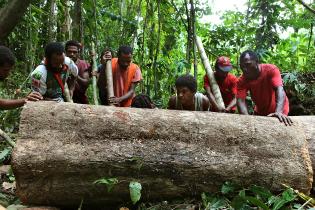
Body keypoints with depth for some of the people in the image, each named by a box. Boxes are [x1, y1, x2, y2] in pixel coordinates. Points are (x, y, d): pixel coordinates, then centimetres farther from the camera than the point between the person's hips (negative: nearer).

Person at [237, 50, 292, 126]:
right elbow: (240, 100, -29)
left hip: (277, 111, -3)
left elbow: (279, 89, -39)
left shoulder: (271, 70, -26)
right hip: (260, 112, 3)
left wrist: (278, 112, -55)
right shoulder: (242, 81, -18)